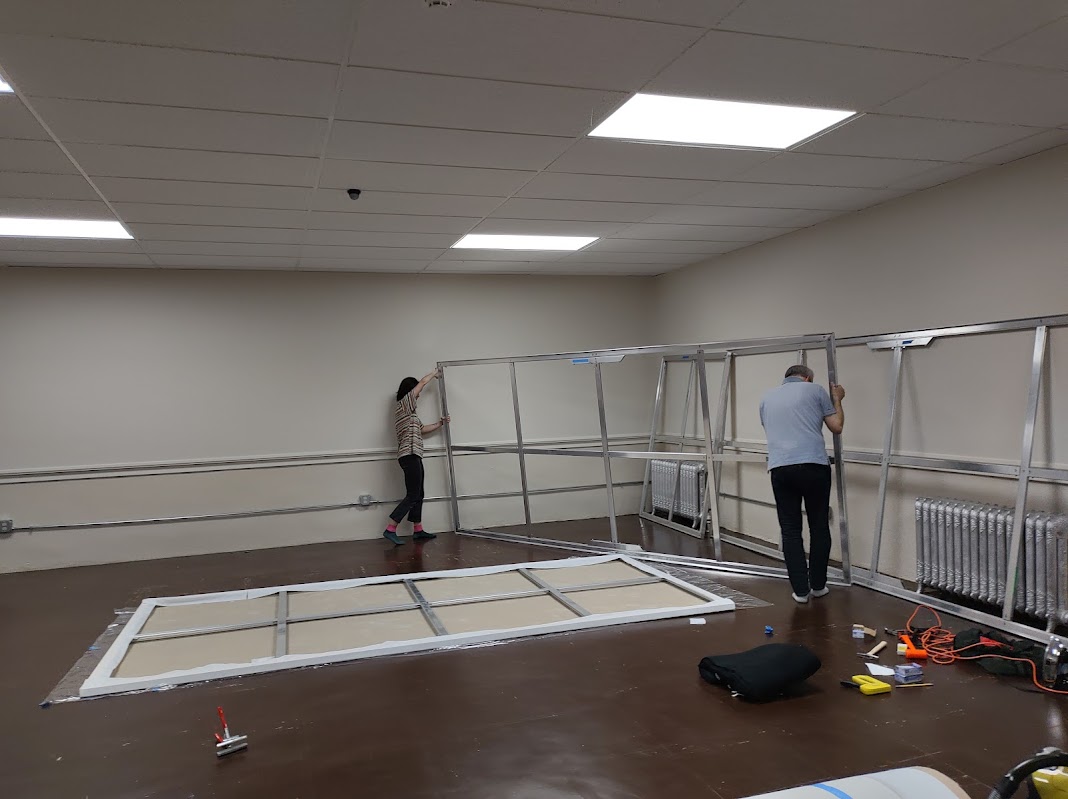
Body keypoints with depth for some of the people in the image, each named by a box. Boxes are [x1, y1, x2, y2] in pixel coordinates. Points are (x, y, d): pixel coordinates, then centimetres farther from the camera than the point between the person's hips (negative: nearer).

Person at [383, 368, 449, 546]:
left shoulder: (409, 411, 19)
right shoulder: (402, 405, -7)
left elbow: (422, 429, 26)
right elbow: (422, 383, -2)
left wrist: (440, 423, 27)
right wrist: (434, 374, 14)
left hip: (413, 456, 10)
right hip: (409, 456, -10)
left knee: (418, 495, 11)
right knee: (412, 495, -11)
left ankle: (418, 530, 16)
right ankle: (390, 530, -12)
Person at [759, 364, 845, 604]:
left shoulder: (767, 398, 21)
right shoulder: (815, 390, 11)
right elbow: (837, 427, 11)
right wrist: (837, 399, 27)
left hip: (780, 468, 2)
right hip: (813, 466, -2)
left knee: (790, 530, 9)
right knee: (819, 527, 14)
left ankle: (800, 589, 9)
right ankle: (818, 585, 22)